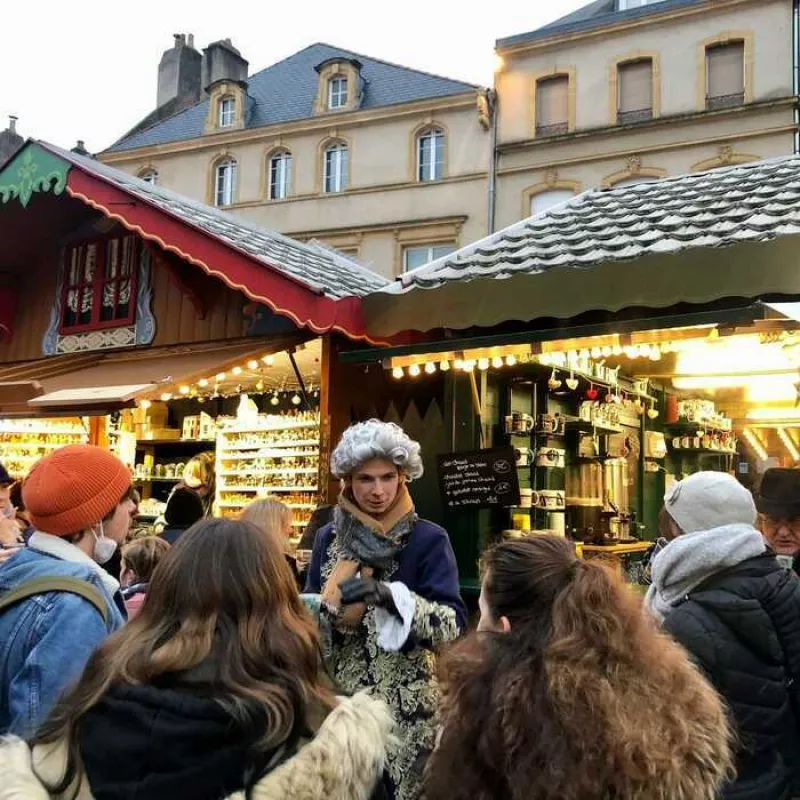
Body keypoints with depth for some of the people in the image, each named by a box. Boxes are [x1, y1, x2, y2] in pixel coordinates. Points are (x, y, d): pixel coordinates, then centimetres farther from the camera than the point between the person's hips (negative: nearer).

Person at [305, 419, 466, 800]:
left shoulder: (429, 539, -6)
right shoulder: (328, 538, 5)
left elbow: (452, 623, -15)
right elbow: (309, 615, 10)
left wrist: (389, 595, -27)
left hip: (403, 703, -3)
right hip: (339, 697, 3)